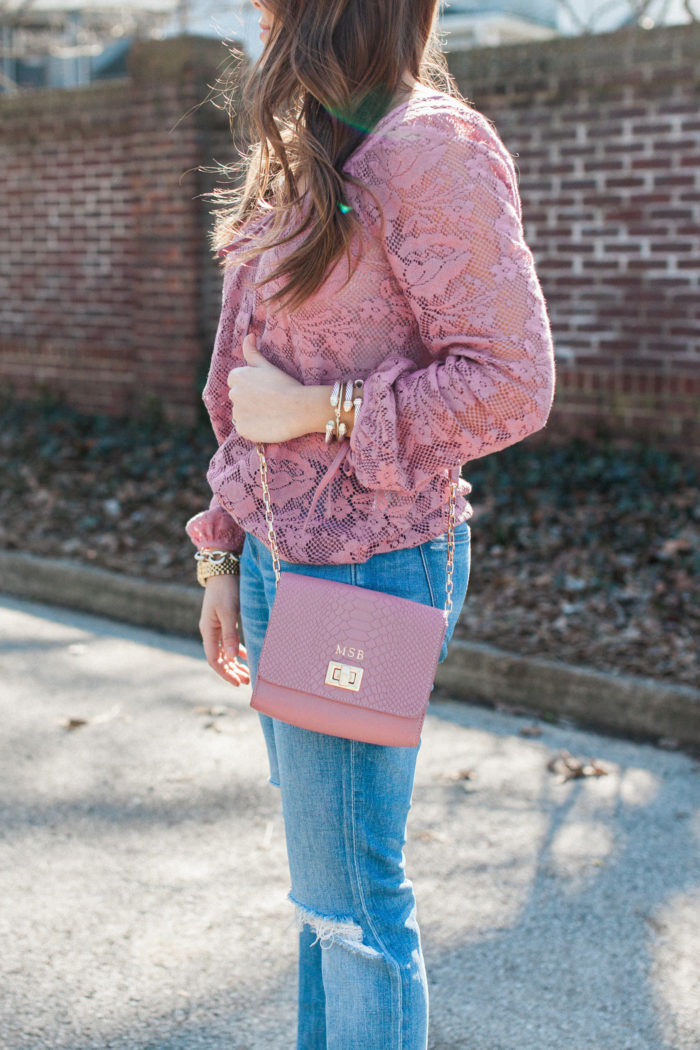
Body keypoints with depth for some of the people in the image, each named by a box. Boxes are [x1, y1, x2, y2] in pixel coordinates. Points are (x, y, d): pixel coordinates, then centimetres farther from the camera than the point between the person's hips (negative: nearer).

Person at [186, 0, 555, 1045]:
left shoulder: (431, 148, -14)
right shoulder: (314, 157, 14)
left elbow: (510, 384, -17)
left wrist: (317, 409, -15)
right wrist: (228, 558, 15)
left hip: (363, 573, -8)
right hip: (283, 560, 9)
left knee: (350, 896, 3)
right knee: (322, 878, 19)